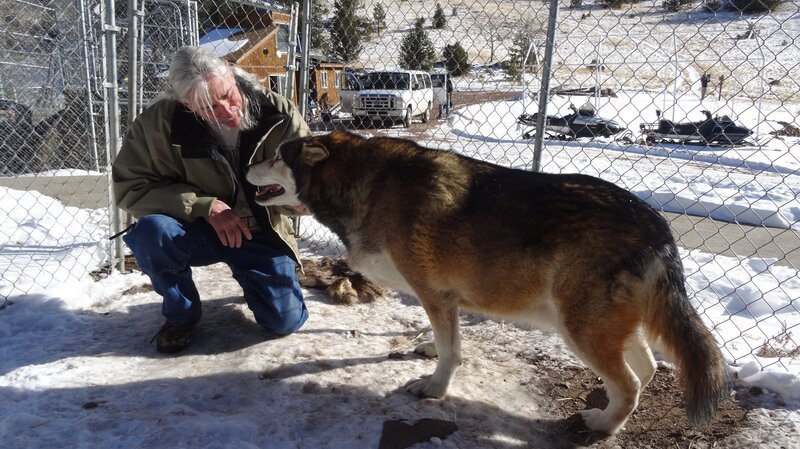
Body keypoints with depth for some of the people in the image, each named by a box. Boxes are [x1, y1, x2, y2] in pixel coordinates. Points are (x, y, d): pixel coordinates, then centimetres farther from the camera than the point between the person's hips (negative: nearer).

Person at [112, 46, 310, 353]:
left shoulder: (277, 113, -17)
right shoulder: (163, 121, -20)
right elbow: (130, 186, -16)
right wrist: (206, 206, -27)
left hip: (261, 233, 1)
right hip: (200, 231, 0)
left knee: (285, 321, -7)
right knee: (150, 230, -33)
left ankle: (248, 276, 29)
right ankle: (182, 313, -1)